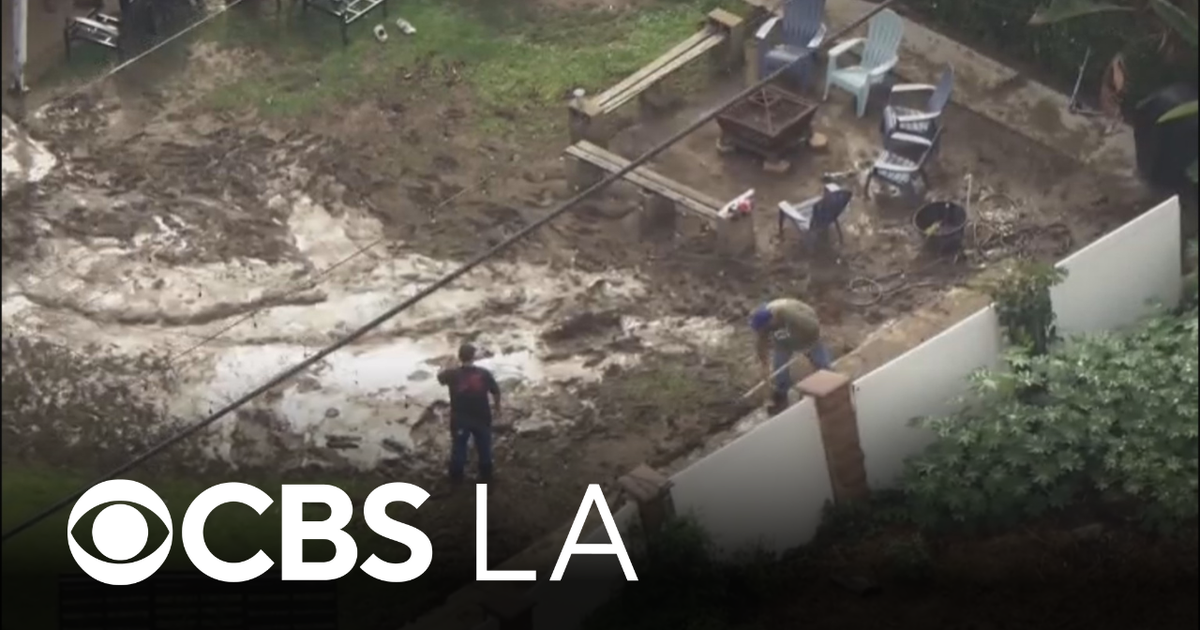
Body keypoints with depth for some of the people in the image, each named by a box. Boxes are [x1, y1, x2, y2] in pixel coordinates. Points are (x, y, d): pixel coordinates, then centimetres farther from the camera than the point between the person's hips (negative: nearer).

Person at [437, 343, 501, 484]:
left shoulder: (453, 374, -15)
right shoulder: (484, 373, -15)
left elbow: (440, 377, 8)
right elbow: (496, 392, -5)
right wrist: (497, 407, 13)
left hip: (460, 419, 0)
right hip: (482, 418, 0)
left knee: (458, 449, 17)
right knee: (484, 449, 19)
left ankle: (456, 479, 28)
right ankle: (486, 477, 32)